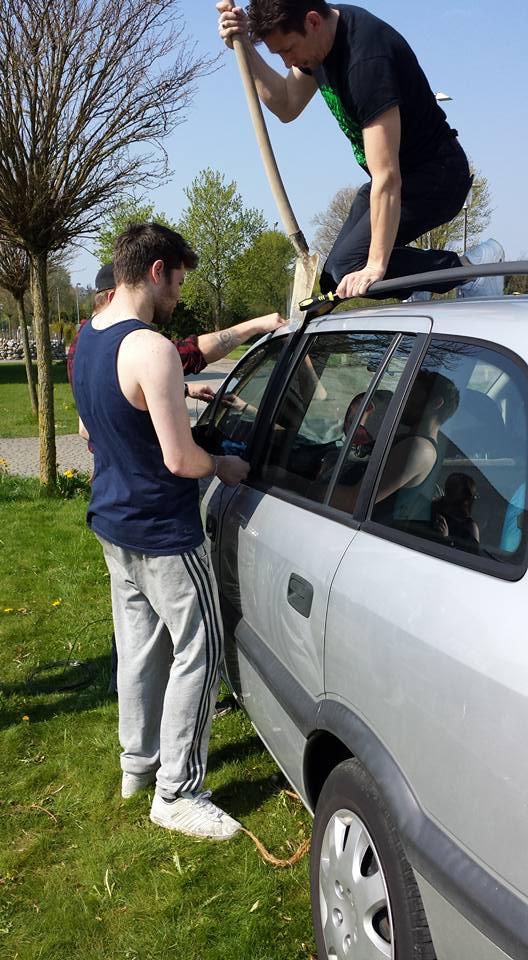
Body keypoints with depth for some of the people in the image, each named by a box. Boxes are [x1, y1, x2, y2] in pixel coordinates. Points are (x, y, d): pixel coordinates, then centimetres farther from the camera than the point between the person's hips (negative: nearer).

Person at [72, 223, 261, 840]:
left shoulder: (86, 340, 6)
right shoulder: (151, 350, -24)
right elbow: (181, 460, -26)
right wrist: (224, 467, -6)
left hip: (112, 522, 9)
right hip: (162, 533, -9)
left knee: (140, 644, 19)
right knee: (197, 653, 3)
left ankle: (138, 762, 34)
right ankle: (176, 793, 13)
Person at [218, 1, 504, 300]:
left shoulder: (367, 60, -32)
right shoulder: (319, 36, -3)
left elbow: (387, 178, -35)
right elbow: (287, 107, 12)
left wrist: (376, 265, -37)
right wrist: (245, 45, -2)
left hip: (435, 177, -9)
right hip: (402, 175, 9)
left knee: (347, 268, -25)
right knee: (334, 278, 2)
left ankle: (469, 268, -13)